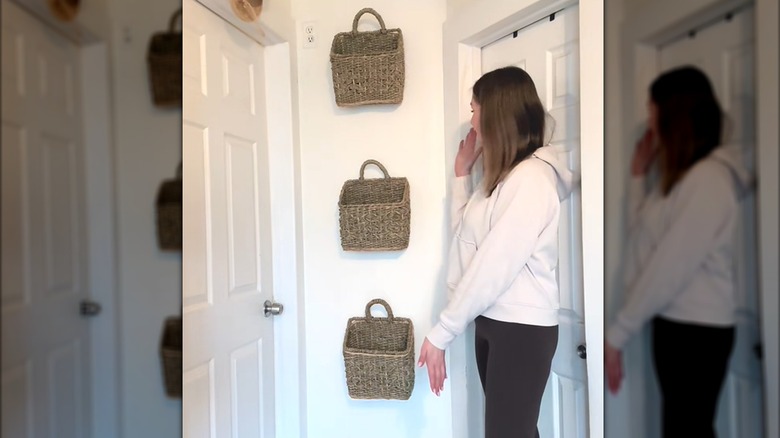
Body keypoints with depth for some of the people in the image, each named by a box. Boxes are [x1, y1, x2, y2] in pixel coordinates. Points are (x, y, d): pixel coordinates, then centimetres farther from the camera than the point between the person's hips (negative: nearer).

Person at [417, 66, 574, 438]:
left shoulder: (531, 177, -17)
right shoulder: (502, 175, 12)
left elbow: (494, 265, -22)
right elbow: (467, 235, 15)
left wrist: (441, 333, -18)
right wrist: (462, 174, 12)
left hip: (522, 328, -9)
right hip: (491, 322, 9)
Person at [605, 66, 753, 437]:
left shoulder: (709, 177, -17)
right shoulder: (678, 175, 12)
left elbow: (671, 266, -22)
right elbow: (644, 237, 13)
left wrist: (617, 334, -19)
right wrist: (639, 175, 11)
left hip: (698, 328, -9)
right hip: (671, 322, 9)